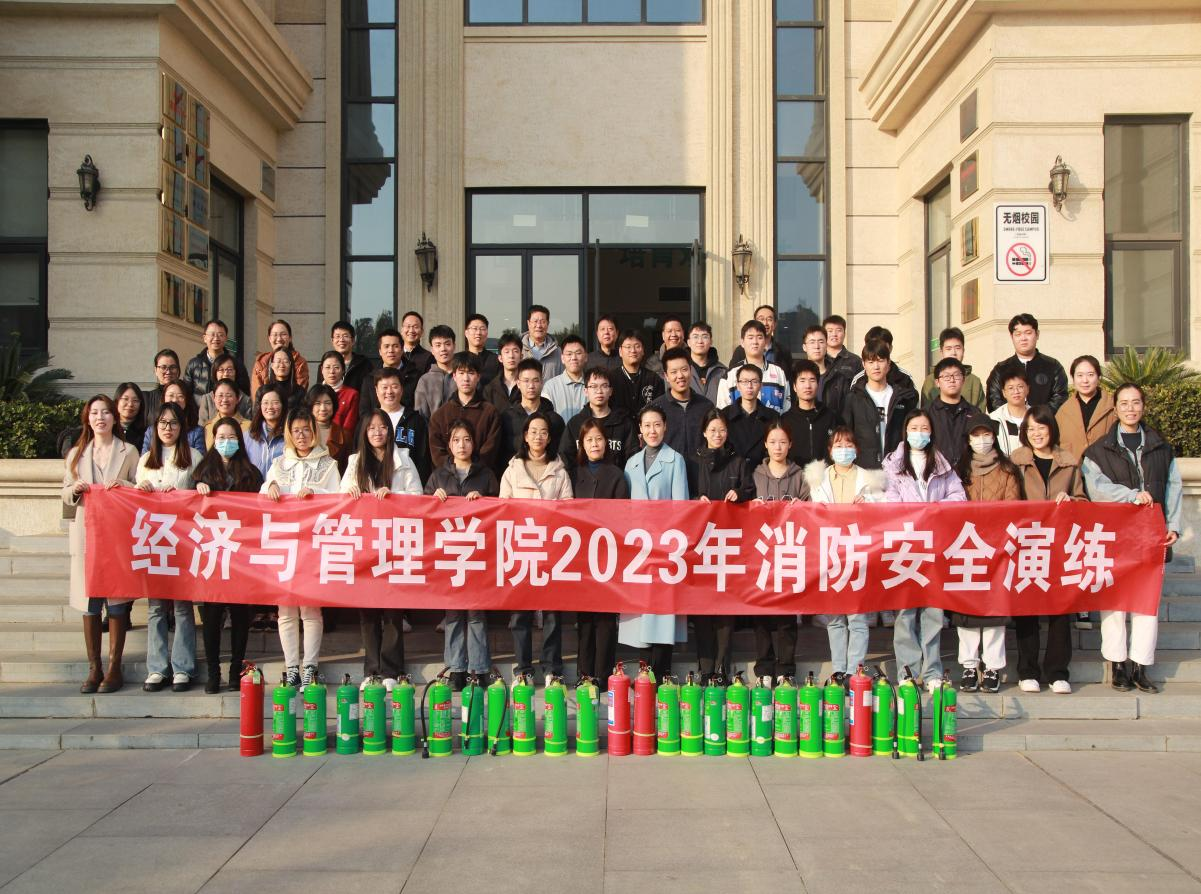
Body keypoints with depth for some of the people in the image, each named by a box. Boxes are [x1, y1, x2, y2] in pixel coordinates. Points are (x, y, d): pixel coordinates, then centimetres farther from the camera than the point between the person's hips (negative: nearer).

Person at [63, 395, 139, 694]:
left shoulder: (128, 452, 7)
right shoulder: (77, 454, 15)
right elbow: (66, 496, 16)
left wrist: (123, 485, -15)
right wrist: (75, 489, -6)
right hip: (85, 535, 2)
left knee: (116, 603, -1)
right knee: (89, 604, 1)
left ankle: (114, 669, 6)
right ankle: (94, 669, 9)